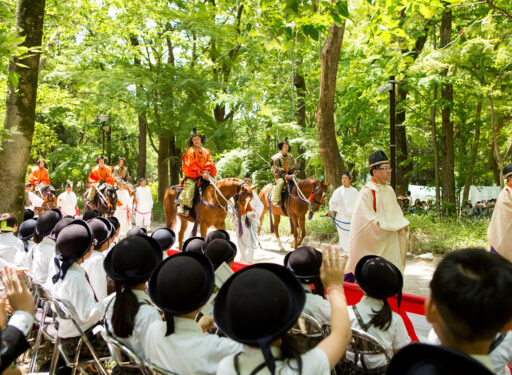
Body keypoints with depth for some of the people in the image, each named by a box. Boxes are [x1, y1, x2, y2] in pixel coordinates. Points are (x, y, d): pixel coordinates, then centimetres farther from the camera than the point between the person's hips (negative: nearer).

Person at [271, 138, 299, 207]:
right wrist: (285, 175, -22)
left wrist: (293, 173, -8)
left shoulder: (290, 157, 13)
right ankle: (276, 201, -40)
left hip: (290, 176, 5)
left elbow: (295, 166, 13)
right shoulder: (276, 158, -4)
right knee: (280, 182, -36)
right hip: (280, 176, -5)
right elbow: (277, 170, -10)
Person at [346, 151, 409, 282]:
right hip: (374, 243, -7)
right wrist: (389, 226, -15)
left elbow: (396, 211, 20)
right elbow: (368, 220, -16)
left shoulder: (390, 190, 11)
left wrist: (403, 224, 1)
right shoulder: (367, 192, -13)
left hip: (391, 242, 7)